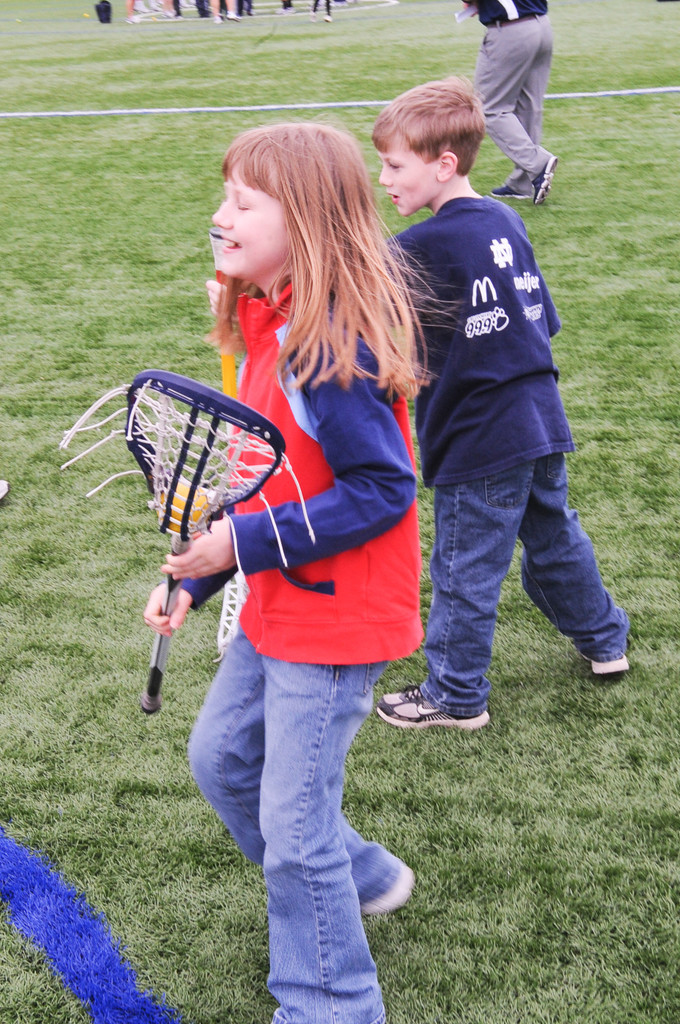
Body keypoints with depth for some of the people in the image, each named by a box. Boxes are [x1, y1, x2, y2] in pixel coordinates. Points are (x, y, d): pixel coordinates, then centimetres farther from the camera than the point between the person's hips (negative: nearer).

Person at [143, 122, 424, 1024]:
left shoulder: (329, 346, -25)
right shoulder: (271, 324, 5)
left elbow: (383, 491, -26)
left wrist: (244, 543, -24)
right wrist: (195, 579, 11)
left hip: (336, 616, -10)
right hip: (277, 604, 10)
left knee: (294, 821, 2)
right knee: (221, 757, 23)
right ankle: (360, 880, 42)